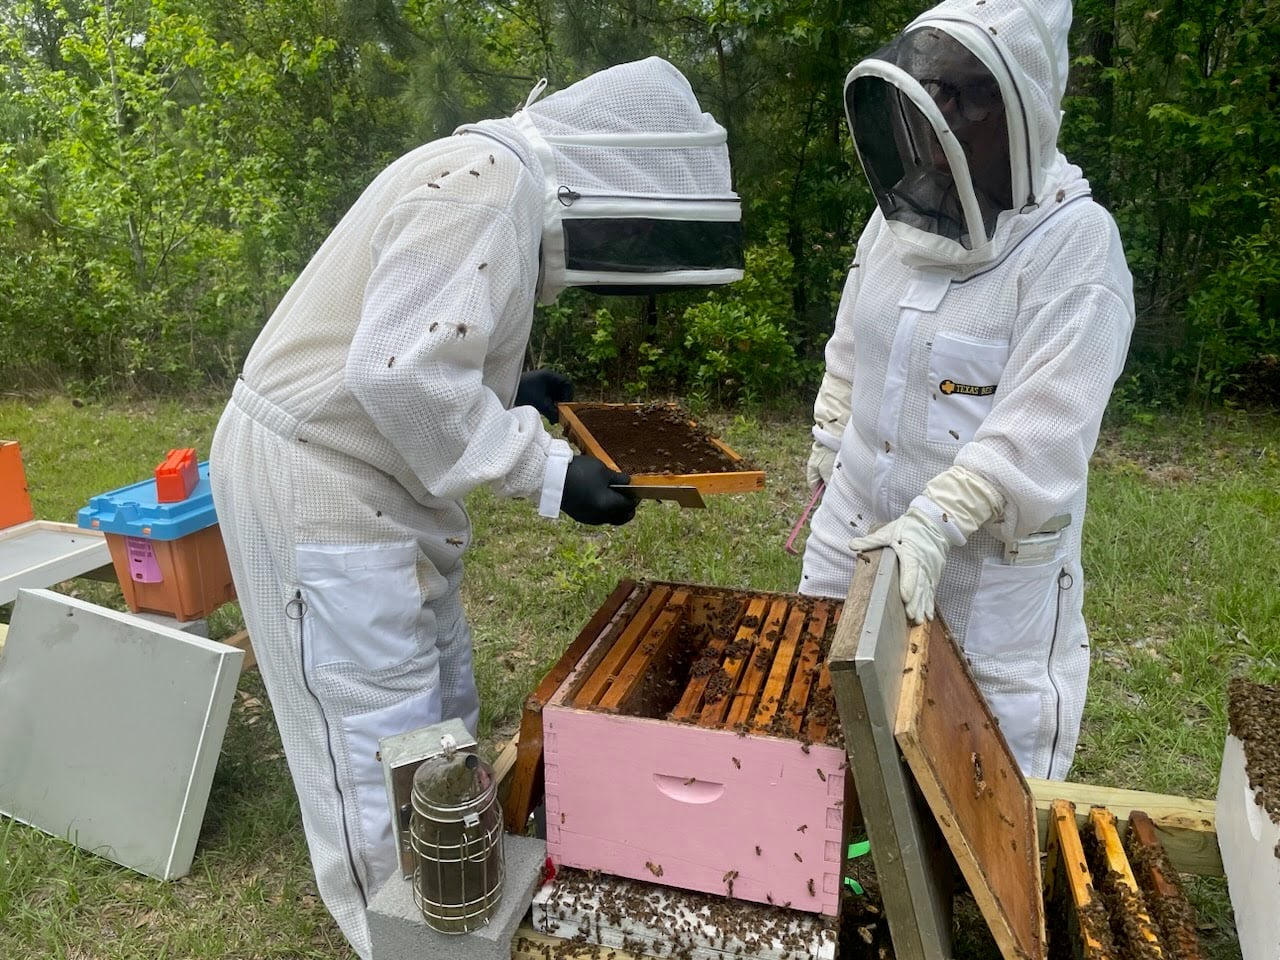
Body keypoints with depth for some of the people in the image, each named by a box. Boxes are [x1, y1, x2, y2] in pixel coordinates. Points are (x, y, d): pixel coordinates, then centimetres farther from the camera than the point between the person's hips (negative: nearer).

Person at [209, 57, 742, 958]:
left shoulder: (503, 191, 11)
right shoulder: (482, 184, -21)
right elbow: (401, 374, -30)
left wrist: (510, 387, 12)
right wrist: (548, 470, -24)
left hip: (370, 479, 11)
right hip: (317, 483, -11)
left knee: (440, 707, 20)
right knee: (382, 745, 2)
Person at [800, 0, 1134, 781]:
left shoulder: (1075, 242, -17)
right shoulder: (904, 212, 2)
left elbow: (1042, 425, -23)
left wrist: (936, 518, -31)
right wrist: (831, 440, 21)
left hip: (991, 560, -6)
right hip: (856, 532, 7)